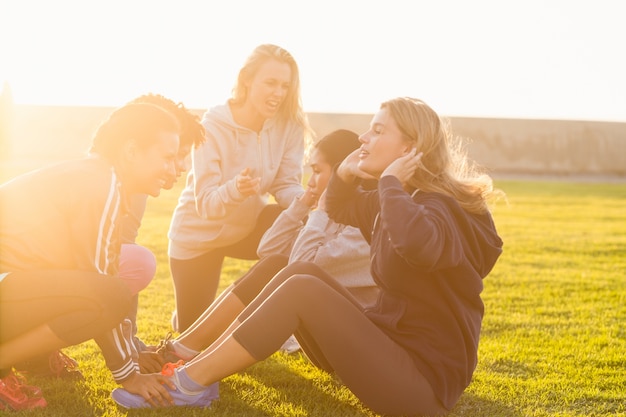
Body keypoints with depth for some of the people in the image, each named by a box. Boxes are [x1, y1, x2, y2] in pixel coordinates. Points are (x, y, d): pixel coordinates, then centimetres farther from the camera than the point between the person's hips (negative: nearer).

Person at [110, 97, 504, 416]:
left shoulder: (437, 208, -17)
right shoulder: (396, 200, 10)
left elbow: (416, 245, -43)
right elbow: (339, 210, 29)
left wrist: (390, 182, -24)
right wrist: (345, 175, 6)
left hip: (425, 380, -9)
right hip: (391, 344, 9)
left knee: (302, 289, -20)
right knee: (302, 272, 0)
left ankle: (186, 383, -13)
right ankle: (191, 358, -3)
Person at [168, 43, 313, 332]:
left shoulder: (289, 124, -15)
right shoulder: (213, 126, -26)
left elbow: (287, 185, -15)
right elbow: (205, 202, -29)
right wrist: (235, 189, -51)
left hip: (247, 224, 3)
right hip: (200, 234, -3)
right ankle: (185, 318, 42)